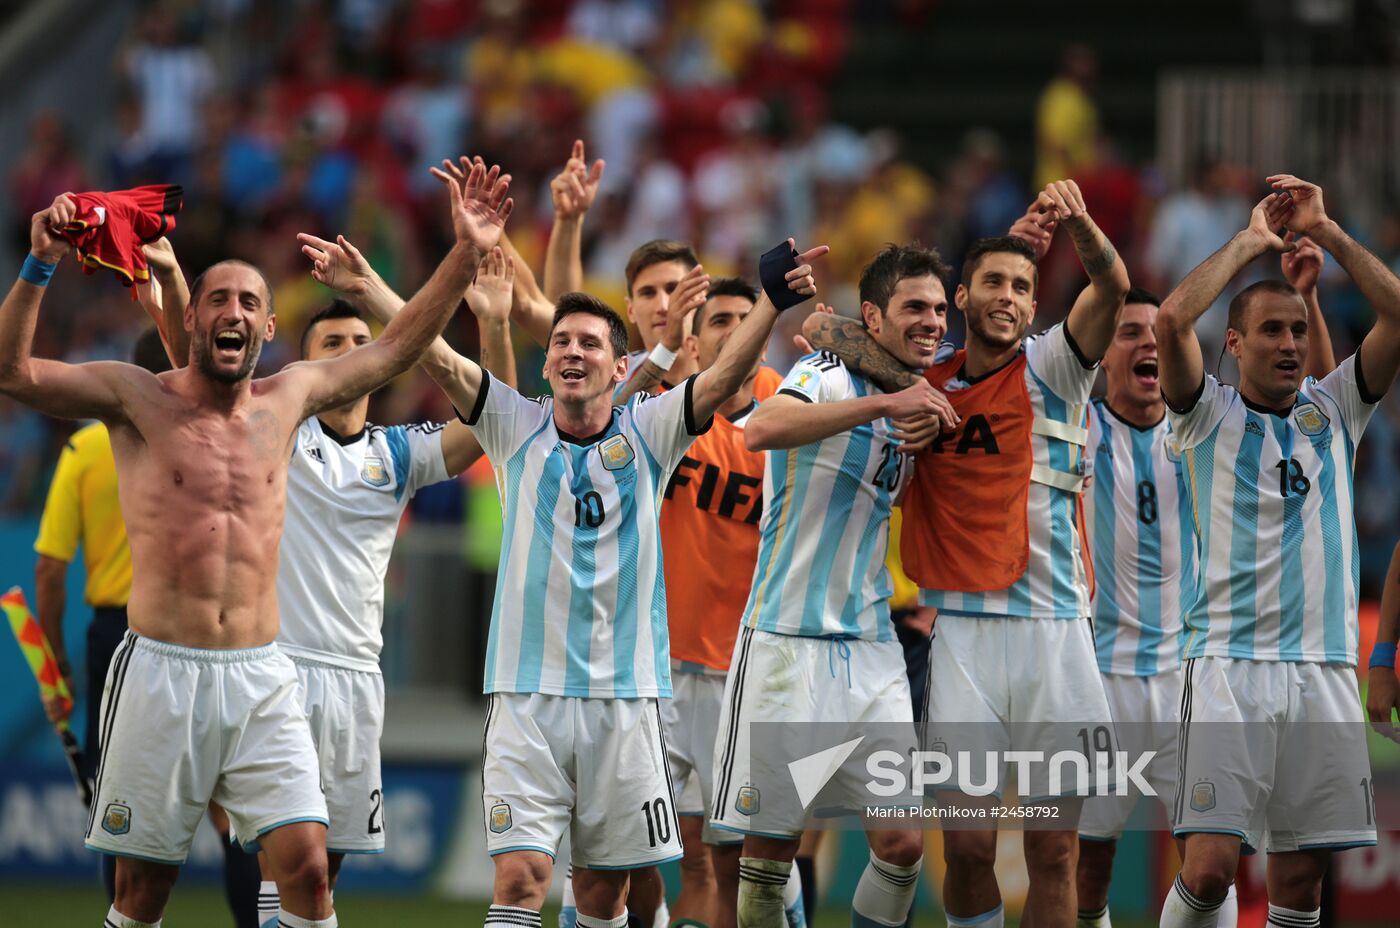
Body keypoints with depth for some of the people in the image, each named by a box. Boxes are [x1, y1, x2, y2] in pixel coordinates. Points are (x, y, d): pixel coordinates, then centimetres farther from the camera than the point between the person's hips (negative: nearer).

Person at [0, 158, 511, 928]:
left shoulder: (288, 399, 11)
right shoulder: (135, 396, 0)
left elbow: (399, 347, 19)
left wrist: (467, 253, 12)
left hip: (260, 678, 3)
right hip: (162, 670, -3)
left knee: (306, 863, -10)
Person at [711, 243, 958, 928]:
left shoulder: (919, 407, 13)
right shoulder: (829, 375, -8)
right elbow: (761, 430, -30)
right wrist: (881, 404, -33)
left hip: (872, 649, 6)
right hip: (787, 640, -6)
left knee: (902, 844, -1)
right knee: (771, 848, -2)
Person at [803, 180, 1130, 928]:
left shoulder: (1051, 369, 5)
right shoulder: (929, 381, 10)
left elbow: (1112, 284, -12)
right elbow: (821, 327, 8)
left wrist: (1076, 223, -33)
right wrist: (907, 386, -7)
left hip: (1053, 632, -1)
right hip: (960, 633, 1)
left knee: (1054, 850, 1)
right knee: (967, 845, -2)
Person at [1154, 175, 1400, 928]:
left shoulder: (1335, 409, 13)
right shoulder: (1210, 414, 4)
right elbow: (1173, 318, -13)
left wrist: (1325, 231, -1)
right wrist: (1251, 240, -1)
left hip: (1324, 666, 3)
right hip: (1230, 662, -3)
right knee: (1210, 867, -13)